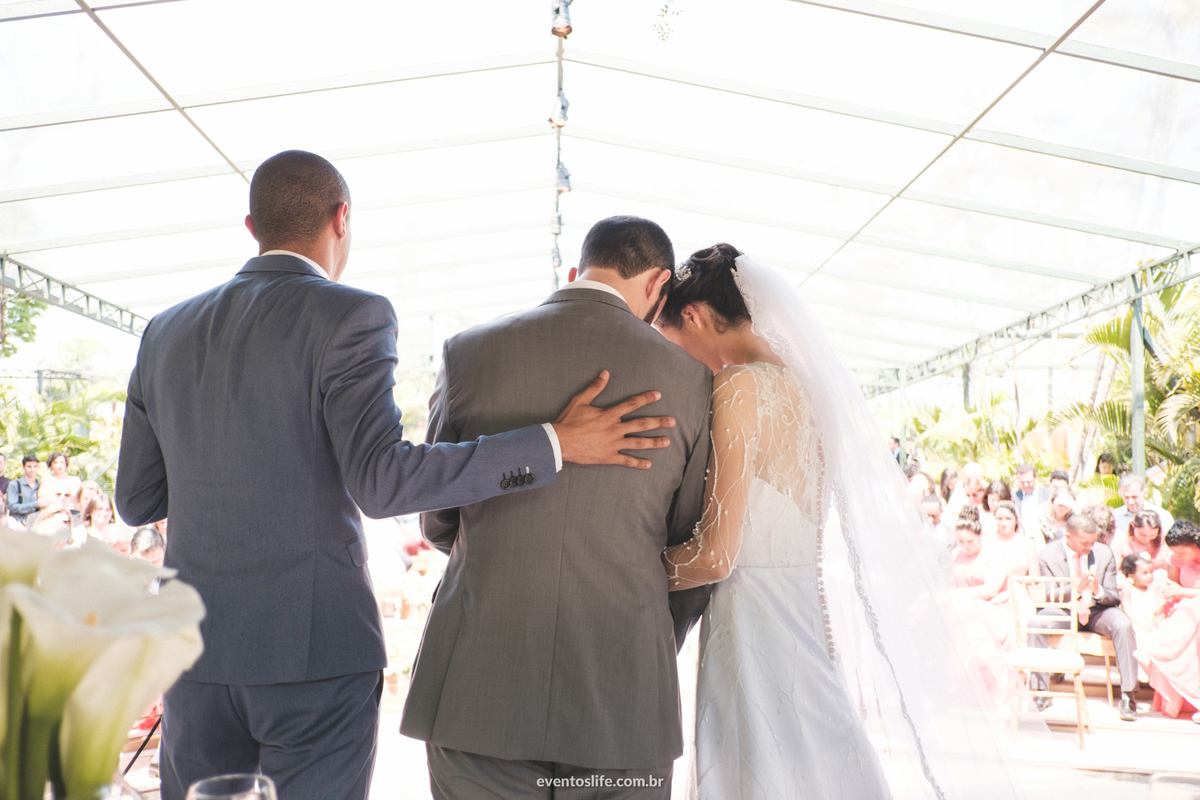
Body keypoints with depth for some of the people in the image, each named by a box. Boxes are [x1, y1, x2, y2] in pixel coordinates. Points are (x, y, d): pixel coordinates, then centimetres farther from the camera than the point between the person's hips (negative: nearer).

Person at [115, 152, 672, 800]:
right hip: (314, 648, -5)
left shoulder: (165, 333, 8)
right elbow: (384, 483, -21)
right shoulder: (349, 317, -10)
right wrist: (555, 443, -18)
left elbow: (136, 501, 12)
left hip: (194, 648, 6)